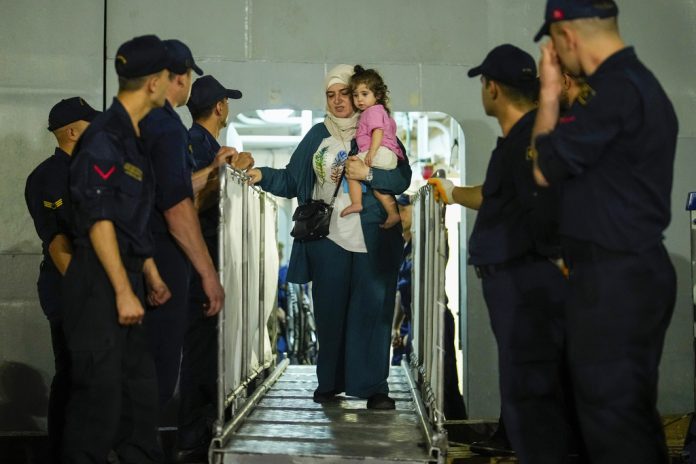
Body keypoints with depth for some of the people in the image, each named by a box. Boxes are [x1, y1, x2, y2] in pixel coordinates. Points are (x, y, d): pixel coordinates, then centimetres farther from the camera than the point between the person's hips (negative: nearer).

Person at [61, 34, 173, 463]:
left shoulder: (132, 135, 14)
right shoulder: (106, 135, -14)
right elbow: (99, 220, -18)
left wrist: (150, 274, 20)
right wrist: (124, 293, -19)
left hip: (124, 275, 9)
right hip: (100, 282, -9)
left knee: (141, 387, 12)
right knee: (101, 392, -6)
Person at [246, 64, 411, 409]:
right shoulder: (318, 135, 12)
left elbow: (402, 179, -4)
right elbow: (292, 180, 7)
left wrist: (368, 174, -17)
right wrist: (262, 176, -8)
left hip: (372, 239, -2)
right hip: (328, 237, 2)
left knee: (371, 310, -2)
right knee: (330, 310, 4)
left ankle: (373, 385, 3)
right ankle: (330, 381, 16)